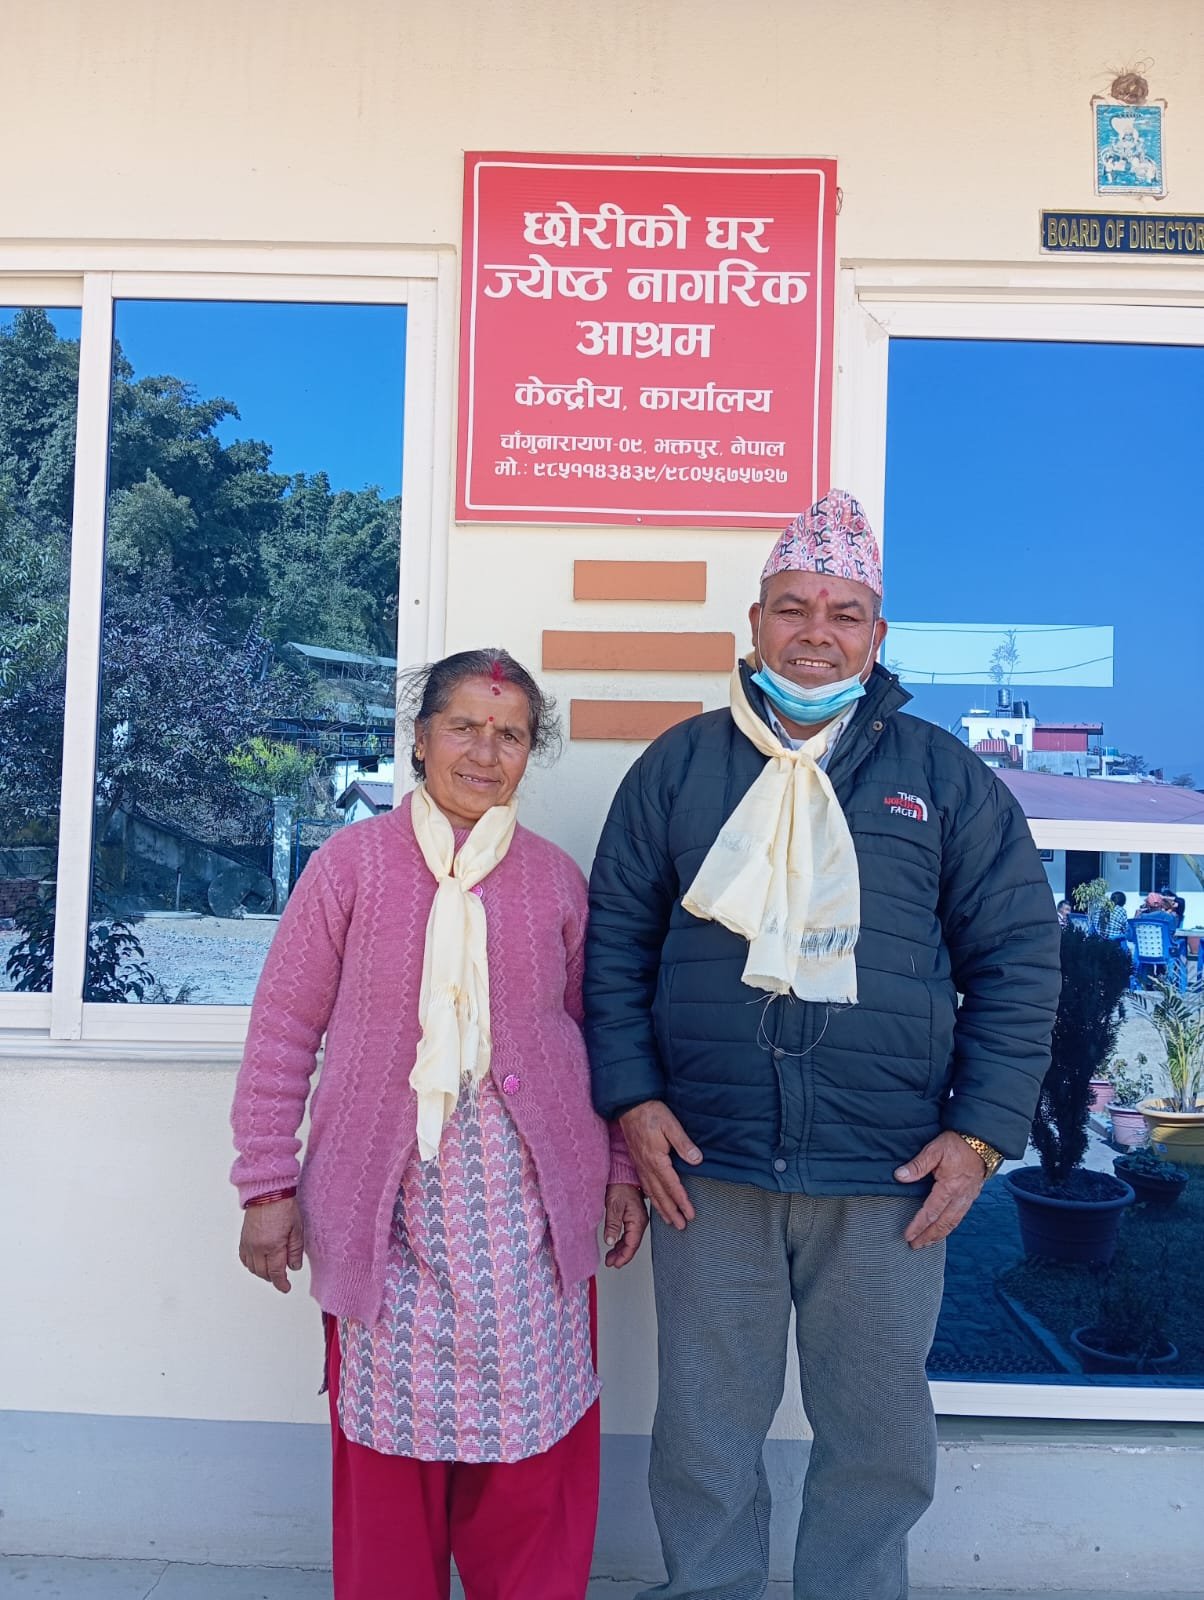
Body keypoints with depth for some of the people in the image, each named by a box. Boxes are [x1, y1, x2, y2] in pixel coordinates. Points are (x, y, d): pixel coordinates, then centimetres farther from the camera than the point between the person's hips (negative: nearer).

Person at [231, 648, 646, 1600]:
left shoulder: (556, 878, 6)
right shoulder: (353, 862, -1)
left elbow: (590, 1032, 12)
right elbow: (284, 1031, 0)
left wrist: (621, 1171, 10)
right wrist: (268, 1184, -2)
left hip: (530, 1200, 2)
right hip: (390, 1198, -1)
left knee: (535, 1451, 7)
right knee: (391, 1438, 9)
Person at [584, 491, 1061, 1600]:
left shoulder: (945, 776, 3)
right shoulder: (679, 767, 4)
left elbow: (1017, 958, 4)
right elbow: (614, 941, 7)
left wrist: (981, 1132, -4)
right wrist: (631, 1096, -3)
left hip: (891, 1182, 0)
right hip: (706, 1170, 1)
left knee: (880, 1433, 15)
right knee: (704, 1428, 14)